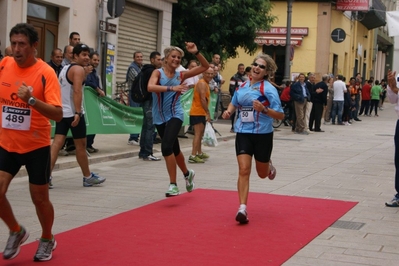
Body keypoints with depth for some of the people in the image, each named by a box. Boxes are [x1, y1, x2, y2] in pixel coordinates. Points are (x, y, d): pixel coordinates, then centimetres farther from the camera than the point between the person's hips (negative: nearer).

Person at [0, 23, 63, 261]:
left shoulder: (46, 73, -16)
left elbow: (58, 114, -24)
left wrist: (31, 100, -35)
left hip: (36, 146, -3)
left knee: (40, 198, 8)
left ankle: (47, 240, 34)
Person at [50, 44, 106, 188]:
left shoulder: (65, 69, 19)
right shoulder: (78, 69, -11)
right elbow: (77, 91, -21)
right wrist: (78, 113, -26)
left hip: (61, 111, 8)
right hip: (73, 112, -8)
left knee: (57, 142, 0)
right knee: (80, 144, 3)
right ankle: (88, 177, 15)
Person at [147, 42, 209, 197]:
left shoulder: (181, 75, -1)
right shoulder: (158, 73, -6)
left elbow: (205, 67, 2)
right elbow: (150, 87, -27)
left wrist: (196, 52, -13)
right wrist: (171, 88, -37)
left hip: (175, 115, -2)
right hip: (160, 117, 2)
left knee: (166, 147, -22)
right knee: (174, 149, 18)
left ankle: (173, 185, -13)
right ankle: (187, 174, 45)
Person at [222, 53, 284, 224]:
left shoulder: (268, 89, -11)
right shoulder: (243, 86, 4)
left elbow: (280, 115, -13)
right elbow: (234, 103, 24)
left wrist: (264, 109, -30)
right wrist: (228, 111, 2)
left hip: (262, 134, -3)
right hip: (243, 133, 3)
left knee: (262, 173, 14)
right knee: (244, 170, -12)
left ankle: (269, 167, 52)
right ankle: (242, 208, -11)